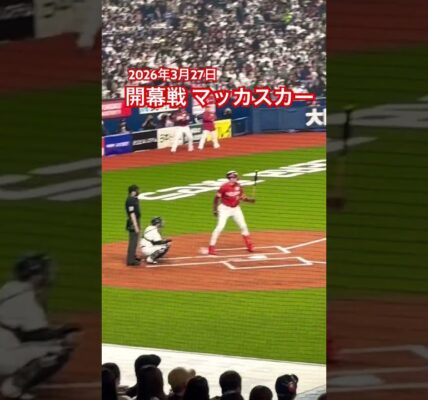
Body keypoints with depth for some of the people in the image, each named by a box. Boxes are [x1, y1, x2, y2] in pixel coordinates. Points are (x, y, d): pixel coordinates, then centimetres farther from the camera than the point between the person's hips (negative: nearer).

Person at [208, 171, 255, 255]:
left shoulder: (238, 186, -3)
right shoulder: (225, 187, -19)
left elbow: (242, 197, 5)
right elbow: (217, 197, -12)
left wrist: (250, 200, -13)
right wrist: (215, 209, -14)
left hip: (236, 209, 6)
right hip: (225, 209, -6)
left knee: (243, 226, 11)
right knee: (220, 227, -14)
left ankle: (249, 245, 27)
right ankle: (211, 247, -8)